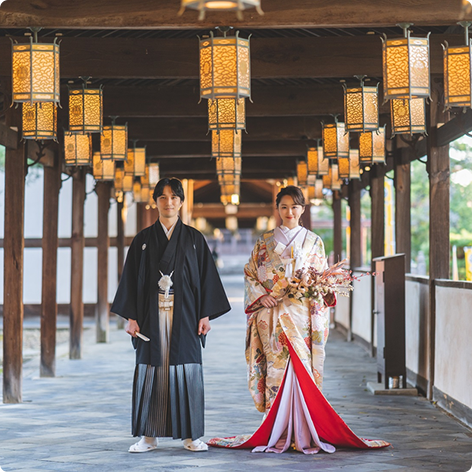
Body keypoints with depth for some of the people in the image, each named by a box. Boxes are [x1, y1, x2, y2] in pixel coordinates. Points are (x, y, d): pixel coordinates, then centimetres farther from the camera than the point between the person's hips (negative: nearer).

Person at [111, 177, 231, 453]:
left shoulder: (194, 239, 7)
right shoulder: (143, 239, 8)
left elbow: (206, 277, 5)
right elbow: (132, 279, 6)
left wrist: (206, 314, -4)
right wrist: (131, 316, -2)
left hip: (184, 314, -1)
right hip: (152, 314, 1)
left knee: (187, 370, -1)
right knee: (151, 370, 0)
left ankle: (191, 435, 6)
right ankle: (149, 436, 6)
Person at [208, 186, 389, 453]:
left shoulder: (313, 242, 11)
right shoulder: (265, 242, 12)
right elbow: (250, 275, 12)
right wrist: (261, 296, -5)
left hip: (302, 315, 0)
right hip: (272, 317, 0)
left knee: (301, 368, -9)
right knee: (277, 368, -6)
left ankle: (303, 434, -4)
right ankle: (278, 435, -2)